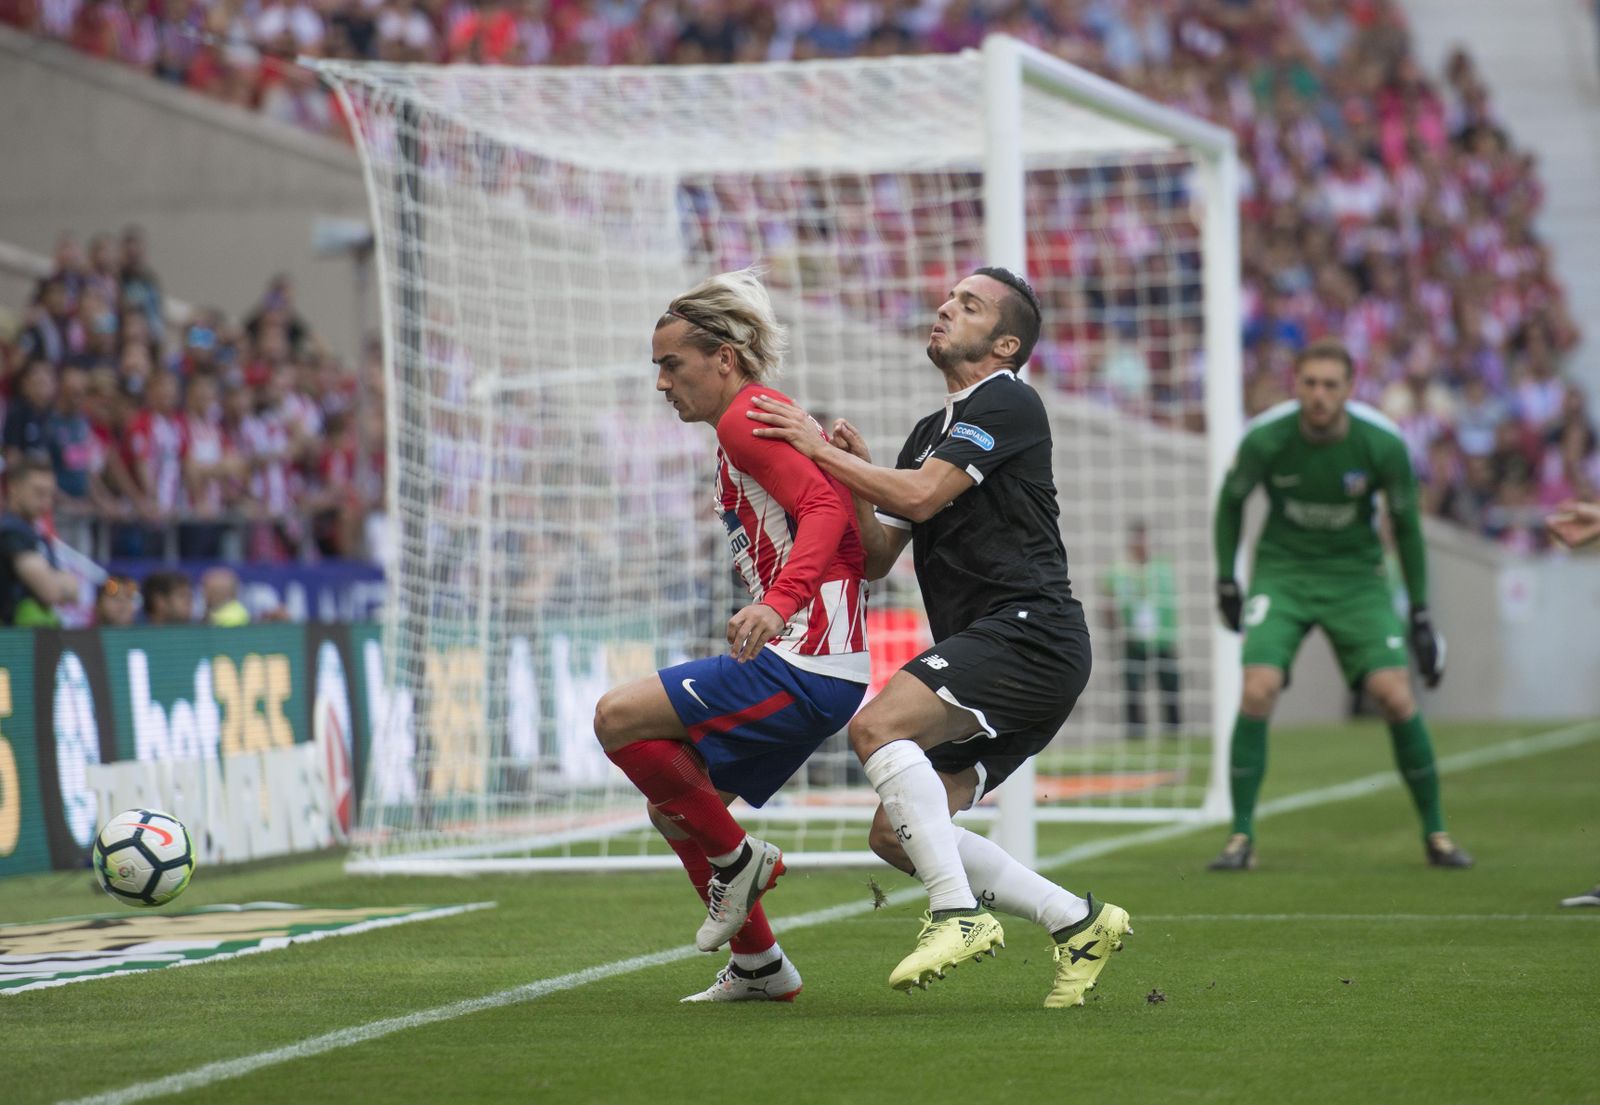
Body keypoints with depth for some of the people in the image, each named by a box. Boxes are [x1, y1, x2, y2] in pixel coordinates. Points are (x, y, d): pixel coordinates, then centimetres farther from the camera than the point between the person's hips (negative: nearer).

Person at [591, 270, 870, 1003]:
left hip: (804, 667, -11)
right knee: (675, 808, 16)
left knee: (620, 718, -16)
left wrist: (779, 601, -37)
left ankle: (736, 860, -3)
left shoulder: (747, 420, -9)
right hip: (808, 665, 11)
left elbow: (828, 507, -24)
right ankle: (759, 967, 23)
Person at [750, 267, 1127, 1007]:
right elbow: (876, 559, 18)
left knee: (877, 725, -27)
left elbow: (922, 497, -17)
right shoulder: (930, 432, 24)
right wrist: (853, 481, 2)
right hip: (996, 650, 9)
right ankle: (1078, 923, 10)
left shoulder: (1007, 403, -4)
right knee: (895, 834, 2)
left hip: (1027, 633, -9)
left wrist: (821, 450, -10)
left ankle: (960, 914, -26)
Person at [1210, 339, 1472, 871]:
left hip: (1355, 574, 0)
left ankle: (1435, 833, 7)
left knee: (1395, 696, -12)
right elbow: (1231, 501, 5)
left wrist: (1420, 613, 3)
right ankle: (1241, 837, -9)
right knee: (1258, 688, -20)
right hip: (1281, 572, 0)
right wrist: (1225, 578, 4)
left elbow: (1405, 523, 0)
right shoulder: (1264, 438, -16)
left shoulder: (1383, 443, -15)